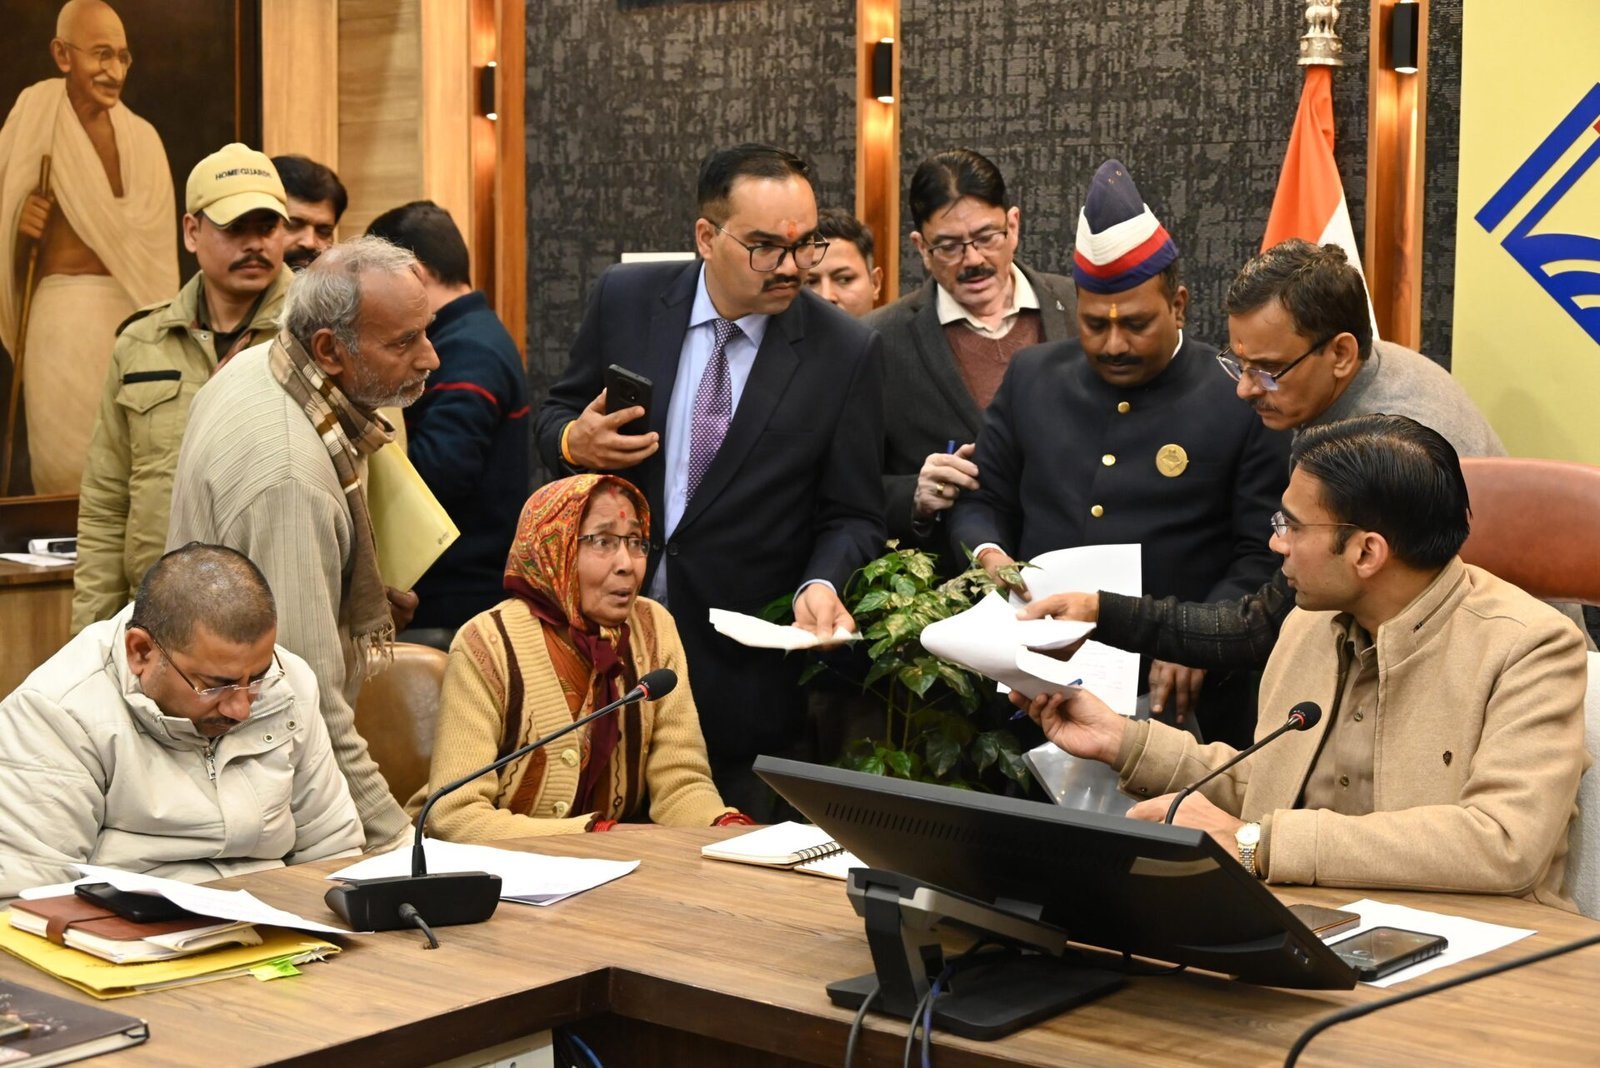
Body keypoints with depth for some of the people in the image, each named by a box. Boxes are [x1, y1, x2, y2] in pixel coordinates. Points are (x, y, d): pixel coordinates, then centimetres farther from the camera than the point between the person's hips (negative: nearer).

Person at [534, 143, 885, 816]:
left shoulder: (845, 352, -5)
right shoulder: (626, 299, 0)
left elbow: (852, 516, -2)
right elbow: (554, 417, 11)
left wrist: (820, 586, -22)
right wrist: (574, 442, -12)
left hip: (746, 677, -1)